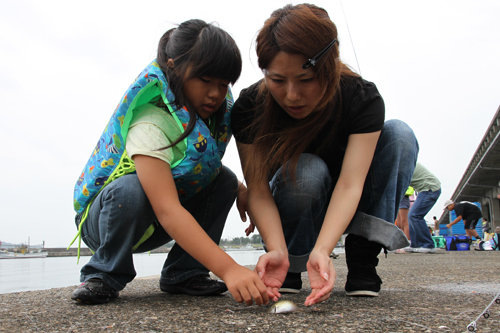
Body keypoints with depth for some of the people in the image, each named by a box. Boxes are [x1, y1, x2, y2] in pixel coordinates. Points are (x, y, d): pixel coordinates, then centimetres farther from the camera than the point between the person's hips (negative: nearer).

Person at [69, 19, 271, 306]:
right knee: (131, 189, -39)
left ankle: (183, 273, -6)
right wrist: (228, 268, -51)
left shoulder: (210, 115, -8)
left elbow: (209, 169, 9)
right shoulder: (150, 125, -33)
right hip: (103, 218, -6)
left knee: (225, 180, -12)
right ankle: (104, 275, -11)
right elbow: (167, 211, -43)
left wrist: (241, 191, -10)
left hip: (152, 227, 7)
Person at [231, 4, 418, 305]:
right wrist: (277, 250, -43)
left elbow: (349, 184, -33)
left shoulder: (363, 98, -24)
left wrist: (321, 251, -48)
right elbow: (258, 191, -26)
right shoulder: (249, 106, -24)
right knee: (306, 169, -37)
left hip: (346, 209, 2)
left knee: (399, 135, -24)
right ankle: (289, 268, -11)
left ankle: (362, 260, -19)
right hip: (288, 212, -1)